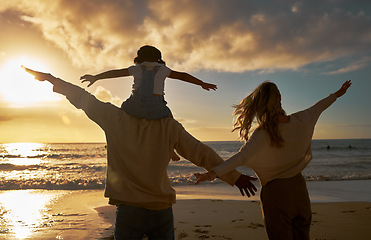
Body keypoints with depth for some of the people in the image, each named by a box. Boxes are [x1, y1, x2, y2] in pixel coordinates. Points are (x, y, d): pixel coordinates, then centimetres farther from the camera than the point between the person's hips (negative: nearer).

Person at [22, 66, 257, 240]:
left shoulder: (116, 118, -5)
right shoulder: (170, 126, -4)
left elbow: (83, 98, 4)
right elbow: (202, 154, -4)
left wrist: (49, 78, 16)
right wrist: (235, 176, 3)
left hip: (129, 210, 0)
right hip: (162, 211, 1)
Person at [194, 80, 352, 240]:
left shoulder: (262, 135, -21)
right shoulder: (301, 121, -6)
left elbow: (241, 157, -31)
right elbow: (318, 107, 12)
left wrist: (213, 173, -35)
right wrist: (337, 94, 31)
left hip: (275, 191, -5)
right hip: (299, 187, 5)